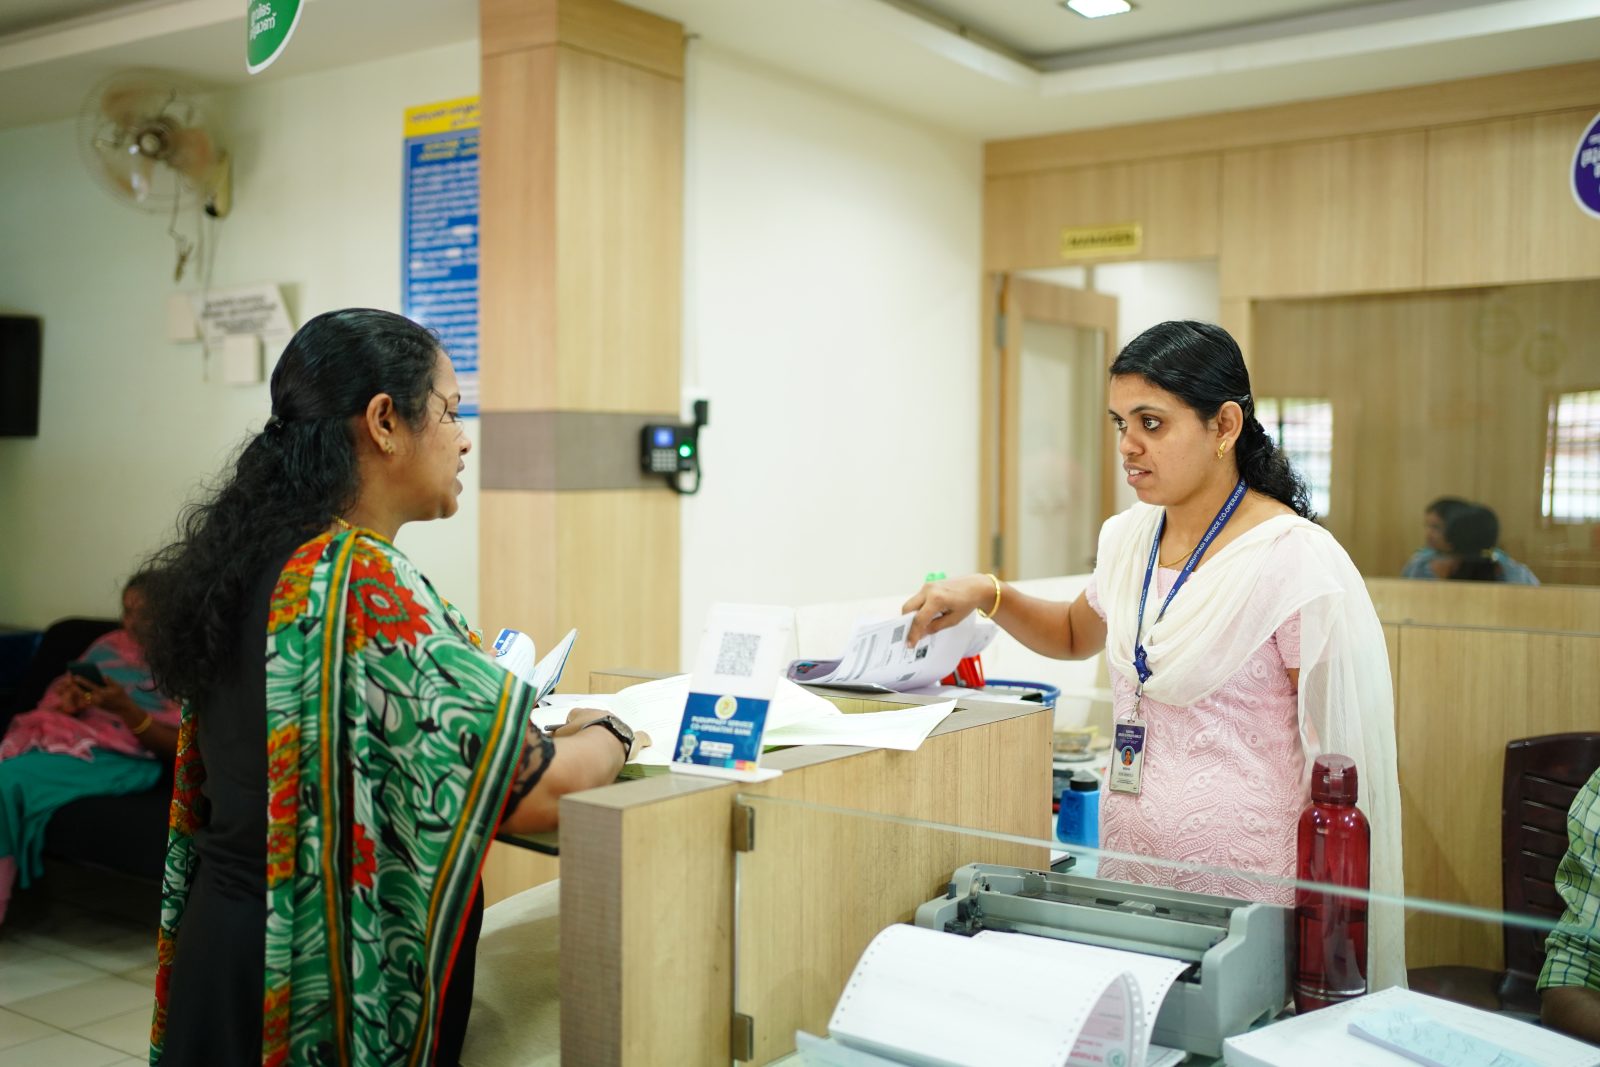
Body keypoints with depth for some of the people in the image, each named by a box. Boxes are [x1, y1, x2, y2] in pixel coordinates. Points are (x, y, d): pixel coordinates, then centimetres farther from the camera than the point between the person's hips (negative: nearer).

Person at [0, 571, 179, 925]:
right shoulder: (110, 645, 20)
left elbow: (178, 748, -6)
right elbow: (58, 692, 21)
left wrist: (125, 708, -19)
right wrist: (66, 703, -4)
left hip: (119, 758, -6)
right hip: (65, 733, 6)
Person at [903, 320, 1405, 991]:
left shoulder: (1295, 560, -15)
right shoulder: (1128, 539, 6)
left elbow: (1338, 754, -13)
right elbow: (1076, 635, 26)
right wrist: (988, 596, 7)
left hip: (1244, 885, -6)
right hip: (1127, 863, 6)